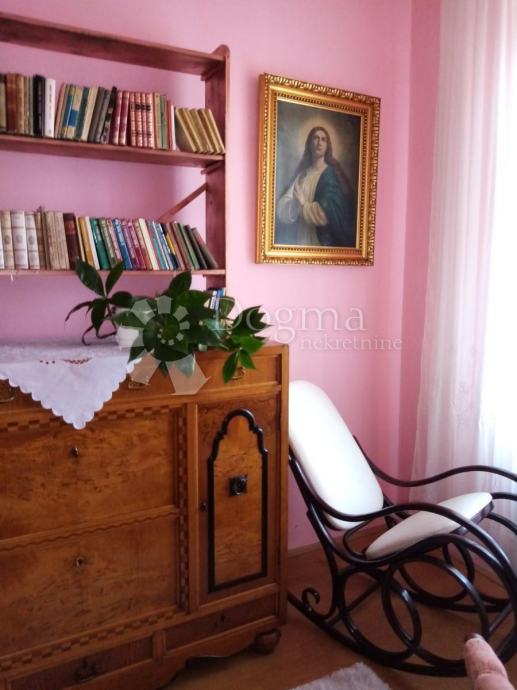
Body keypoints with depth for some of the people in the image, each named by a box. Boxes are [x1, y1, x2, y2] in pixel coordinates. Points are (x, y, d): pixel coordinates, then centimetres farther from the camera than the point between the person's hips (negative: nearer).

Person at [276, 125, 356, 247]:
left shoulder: (331, 173, -3)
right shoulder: (301, 174, 11)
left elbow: (330, 212, -15)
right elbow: (282, 207, 1)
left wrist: (304, 206, -6)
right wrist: (295, 205, -19)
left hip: (321, 242, -4)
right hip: (299, 241, 4)